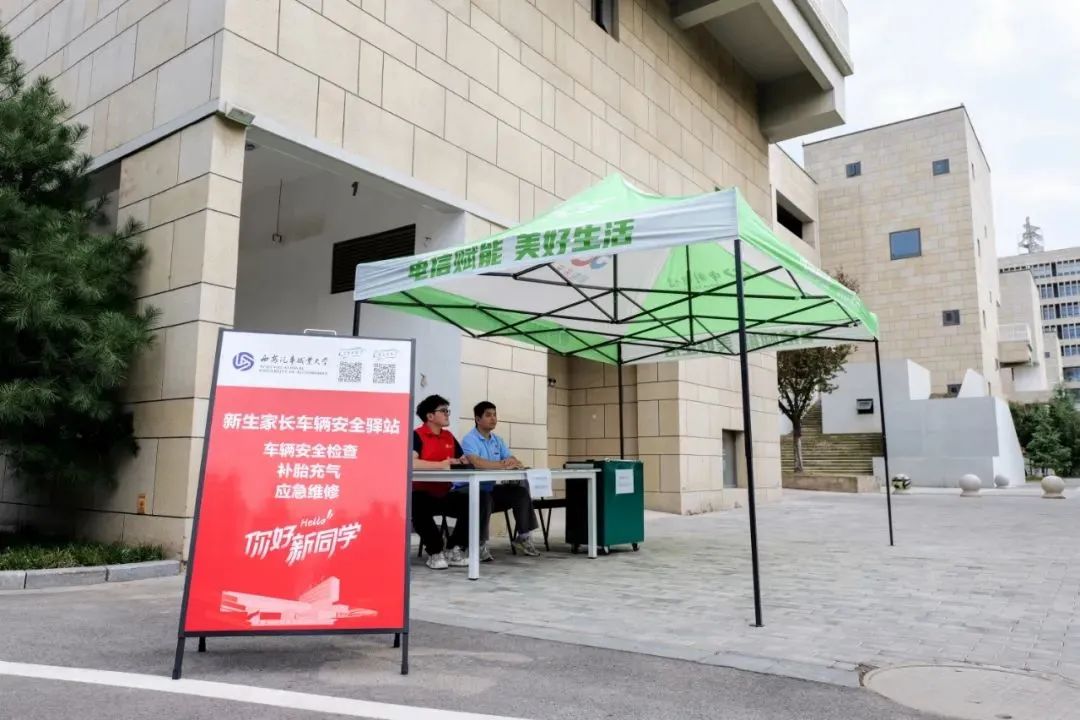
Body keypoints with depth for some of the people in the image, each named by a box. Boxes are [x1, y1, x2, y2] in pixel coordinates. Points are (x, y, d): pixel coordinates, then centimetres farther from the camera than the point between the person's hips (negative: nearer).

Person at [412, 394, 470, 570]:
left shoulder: (449, 437, 13)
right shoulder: (416, 435, -9)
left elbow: (464, 460, 19)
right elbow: (411, 463, -26)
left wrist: (463, 461, -6)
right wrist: (442, 465, -25)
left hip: (443, 494, 6)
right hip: (422, 494, -6)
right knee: (419, 506, -38)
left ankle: (455, 550, -2)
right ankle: (435, 553, -16)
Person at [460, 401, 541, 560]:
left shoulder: (498, 440, 12)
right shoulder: (469, 440, -13)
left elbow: (514, 460, 2)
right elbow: (477, 463, -32)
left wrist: (514, 463, -23)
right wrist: (504, 465, -34)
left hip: (491, 488, 7)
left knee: (521, 492, -8)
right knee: (485, 499, -36)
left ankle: (523, 537, 3)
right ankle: (479, 545, -21)